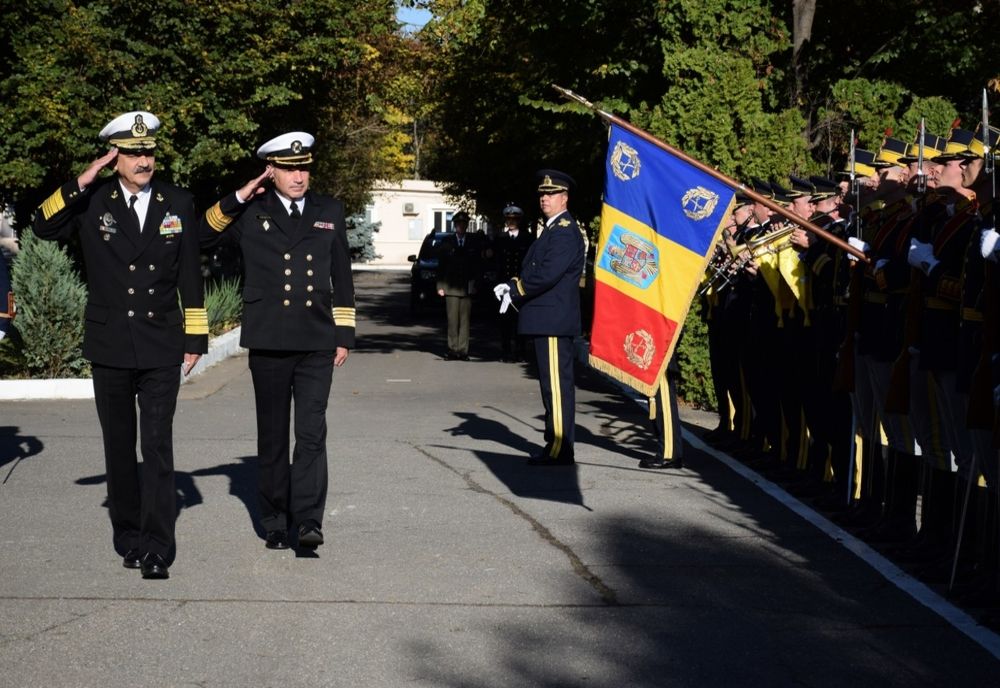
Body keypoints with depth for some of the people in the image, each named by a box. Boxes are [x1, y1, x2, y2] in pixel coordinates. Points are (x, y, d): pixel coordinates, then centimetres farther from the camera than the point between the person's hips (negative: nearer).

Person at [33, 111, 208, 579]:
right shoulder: (92, 202, 0)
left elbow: (190, 277, 7)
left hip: (161, 347, -1)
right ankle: (128, 539, 22)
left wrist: (195, 338, 7)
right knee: (119, 448, 11)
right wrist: (79, 184, -21)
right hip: (110, 347, 1)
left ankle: (157, 548, -5)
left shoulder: (178, 204, 4)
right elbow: (43, 228, -13)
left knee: (158, 448, -7)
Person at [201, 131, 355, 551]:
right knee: (272, 437, 7)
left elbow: (342, 278, 15)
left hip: (317, 344, 1)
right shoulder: (250, 214, 5)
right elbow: (202, 237, -3)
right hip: (269, 344, 0)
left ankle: (308, 520, -12)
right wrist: (238, 198, -9)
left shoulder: (329, 212, 11)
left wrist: (344, 335, 10)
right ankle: (275, 524, 16)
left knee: (312, 433, -10)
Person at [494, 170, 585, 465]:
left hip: (554, 321, -10)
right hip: (548, 321, 10)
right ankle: (555, 446, 18)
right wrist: (513, 287, 3)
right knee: (553, 384, 12)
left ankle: (560, 450, -6)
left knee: (557, 384, -8)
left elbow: (546, 275, -22)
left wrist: (514, 290, -12)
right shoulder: (552, 229, 20)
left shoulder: (564, 232, -13)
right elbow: (535, 271, 21)